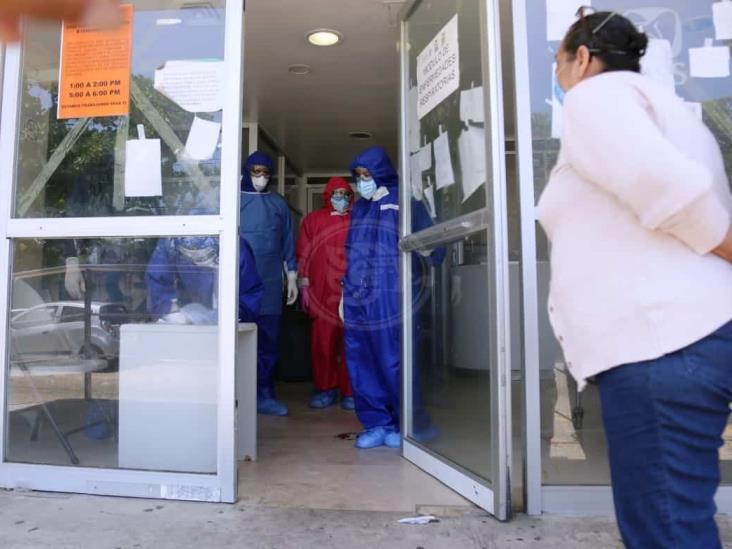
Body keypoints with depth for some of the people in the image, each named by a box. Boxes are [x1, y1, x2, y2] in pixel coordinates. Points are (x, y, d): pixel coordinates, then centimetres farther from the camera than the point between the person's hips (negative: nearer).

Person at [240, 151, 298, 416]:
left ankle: (265, 394, 11)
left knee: (268, 339, 4)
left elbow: (288, 242, 14)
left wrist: (292, 276, 10)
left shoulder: (279, 204, 14)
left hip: (271, 282, 3)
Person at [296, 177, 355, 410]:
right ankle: (326, 389, 15)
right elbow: (303, 253, 10)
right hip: (323, 292, 1)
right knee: (322, 341, 2)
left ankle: (350, 391, 9)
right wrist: (304, 284, 3)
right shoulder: (313, 220, 14)